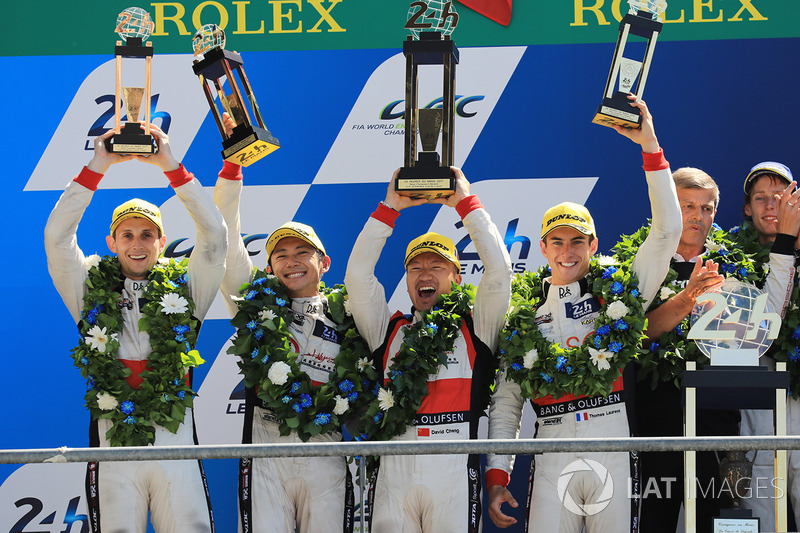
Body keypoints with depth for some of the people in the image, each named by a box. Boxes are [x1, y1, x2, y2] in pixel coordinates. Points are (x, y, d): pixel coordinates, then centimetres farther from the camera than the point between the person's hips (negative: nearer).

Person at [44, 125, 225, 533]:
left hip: (176, 443, 0)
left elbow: (214, 235, 4)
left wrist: (170, 166, 0)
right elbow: (57, 237, 3)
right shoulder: (92, 290, 13)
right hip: (113, 446, 0)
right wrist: (97, 167, 0)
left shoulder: (183, 288, 13)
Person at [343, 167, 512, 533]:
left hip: (455, 471, -2)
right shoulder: (389, 331, 21)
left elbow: (499, 269, 5)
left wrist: (465, 202, 11)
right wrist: (390, 207, 13)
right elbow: (358, 273, 14)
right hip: (395, 470, 2)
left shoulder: (473, 331, 15)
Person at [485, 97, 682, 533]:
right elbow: (506, 403, 14)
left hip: (613, 453, -1)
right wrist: (497, 477, 5)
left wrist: (650, 146, -1)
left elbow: (667, 230, 3)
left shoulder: (618, 292, 11)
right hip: (552, 460, 1)